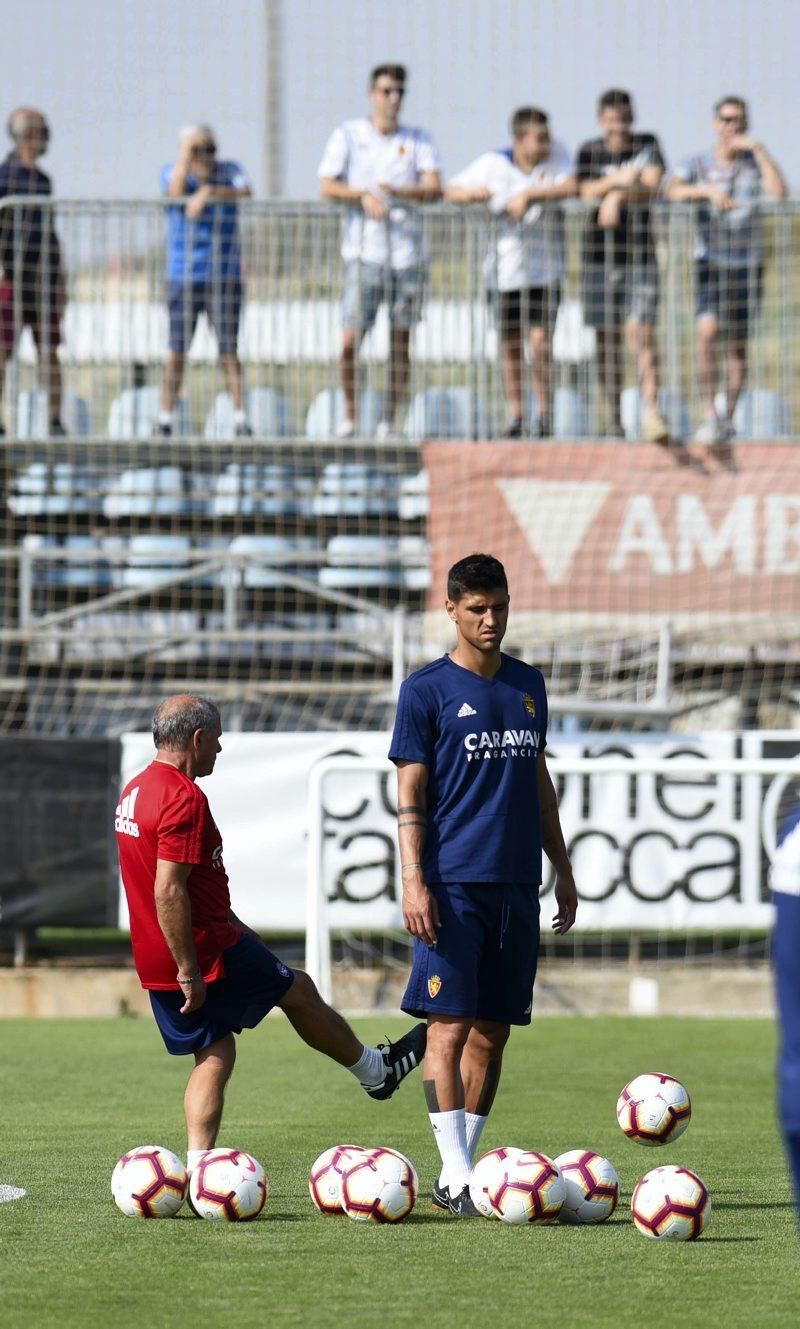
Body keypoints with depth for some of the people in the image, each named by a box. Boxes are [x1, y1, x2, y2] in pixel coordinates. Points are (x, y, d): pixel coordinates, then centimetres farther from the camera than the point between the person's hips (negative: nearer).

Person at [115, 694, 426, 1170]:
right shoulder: (184, 798, -20)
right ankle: (376, 1071, 32)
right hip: (205, 951, -9)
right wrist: (189, 973, -23)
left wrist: (233, 925, 30)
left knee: (214, 1055, 11)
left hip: (156, 964, 9)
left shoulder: (136, 790, 12)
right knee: (299, 990, 12)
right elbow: (169, 891, -26)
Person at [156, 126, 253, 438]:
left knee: (229, 351, -3)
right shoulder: (172, 172, 4)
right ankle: (165, 419, 7)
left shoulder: (229, 170, 4)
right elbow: (176, 191, -18)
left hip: (225, 279, 0)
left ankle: (240, 419, -2)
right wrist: (186, 152, -13)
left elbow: (245, 193, -17)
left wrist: (209, 192, -30)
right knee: (177, 351, 1)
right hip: (183, 279, 0)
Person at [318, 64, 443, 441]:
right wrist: (363, 195, -18)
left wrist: (399, 192, -23)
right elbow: (327, 186, -1)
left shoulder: (418, 140, 8)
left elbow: (434, 189, -5)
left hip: (408, 252, 2)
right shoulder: (348, 135, 6)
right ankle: (349, 417, 7)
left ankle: (389, 421, 8)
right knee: (350, 340, -8)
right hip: (364, 251, -2)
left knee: (400, 342, 2)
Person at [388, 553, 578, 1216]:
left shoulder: (528, 684, 15)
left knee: (492, 1030, 6)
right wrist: (413, 881, -13)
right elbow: (411, 793, -4)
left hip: (516, 884, 5)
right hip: (453, 884, -5)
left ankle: (464, 1168, 13)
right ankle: (456, 1175, -10)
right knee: (451, 1024, -9)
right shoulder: (427, 690, -1)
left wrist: (562, 870, 19)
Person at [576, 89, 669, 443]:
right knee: (607, 338, 4)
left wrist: (617, 196, -23)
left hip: (640, 254, -1)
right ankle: (613, 417, 14)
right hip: (600, 253, 1)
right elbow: (587, 191, -9)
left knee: (640, 334, -13)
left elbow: (652, 186, -9)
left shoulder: (648, 145, 4)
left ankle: (651, 414, -19)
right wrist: (616, 181, -26)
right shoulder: (590, 151, 5)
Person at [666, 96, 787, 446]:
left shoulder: (756, 163, 1)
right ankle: (709, 416, -20)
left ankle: (727, 418, 17)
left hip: (747, 263, 2)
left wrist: (758, 150, -18)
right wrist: (709, 191, -36)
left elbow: (779, 191, -18)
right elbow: (673, 191, -21)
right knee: (708, 331, -21)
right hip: (710, 261, -2)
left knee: (738, 346, 5)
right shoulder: (698, 163, -2)